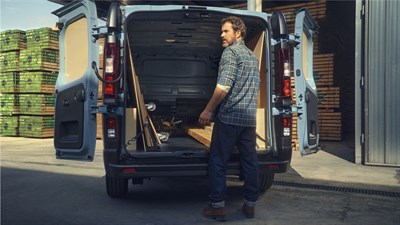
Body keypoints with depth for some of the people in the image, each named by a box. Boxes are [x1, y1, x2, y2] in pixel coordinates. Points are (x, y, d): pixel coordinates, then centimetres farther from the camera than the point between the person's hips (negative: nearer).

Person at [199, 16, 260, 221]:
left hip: (229, 116, -8)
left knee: (217, 161, 0)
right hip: (250, 118, 8)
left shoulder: (230, 52, -6)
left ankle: (217, 206, 3)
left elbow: (224, 86, -17)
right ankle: (250, 204, 18)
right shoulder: (253, 56, 19)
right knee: (250, 161, 10)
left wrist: (208, 110, -11)